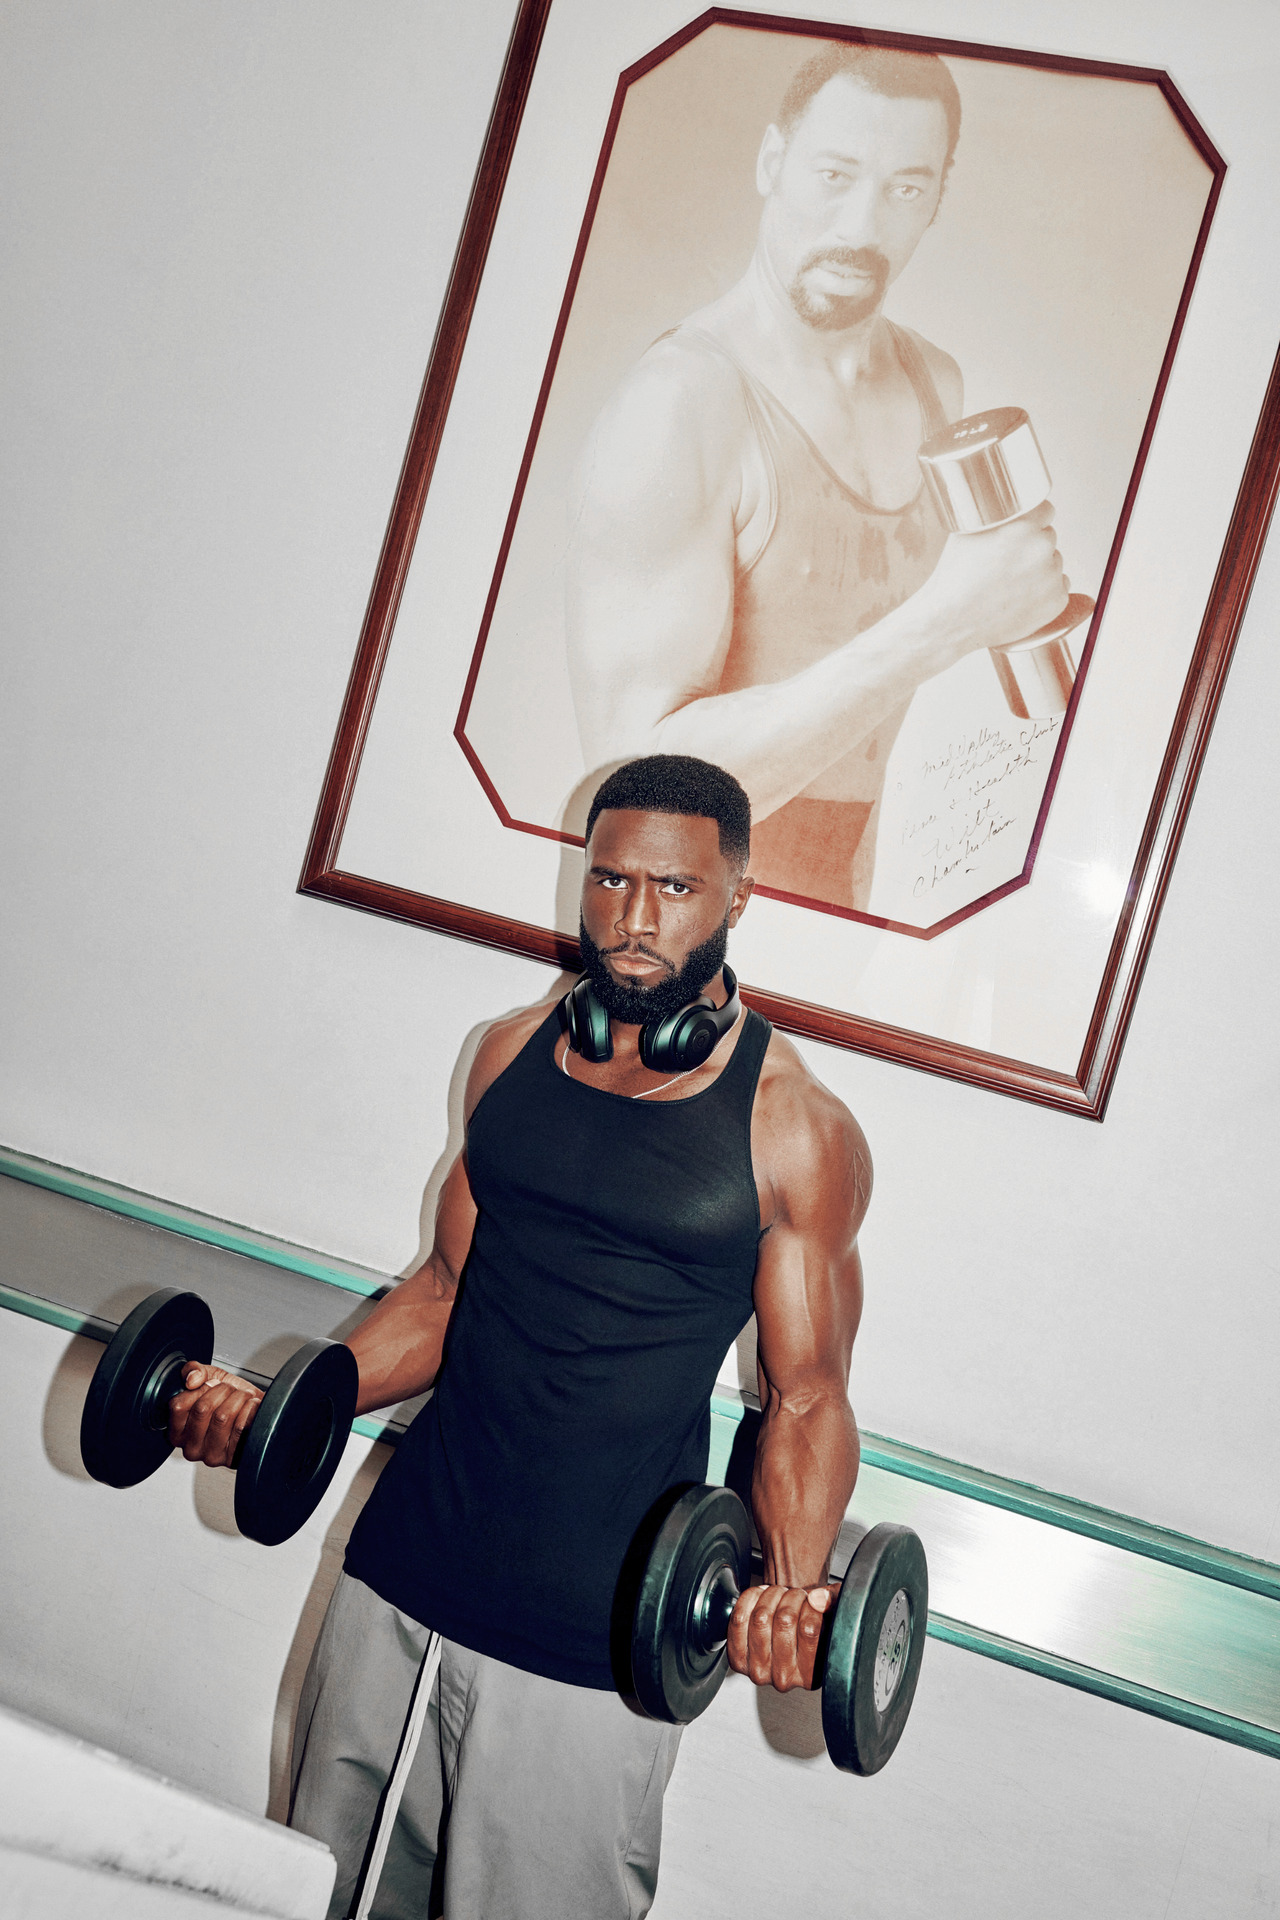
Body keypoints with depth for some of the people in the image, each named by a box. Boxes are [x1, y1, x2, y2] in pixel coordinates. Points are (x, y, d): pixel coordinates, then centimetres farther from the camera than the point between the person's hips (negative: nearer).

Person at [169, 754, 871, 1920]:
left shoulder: (798, 1131, -10)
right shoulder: (514, 1052, 4)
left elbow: (806, 1394, -5)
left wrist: (795, 1586, -22)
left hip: (591, 1640, -5)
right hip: (401, 1573, 5)